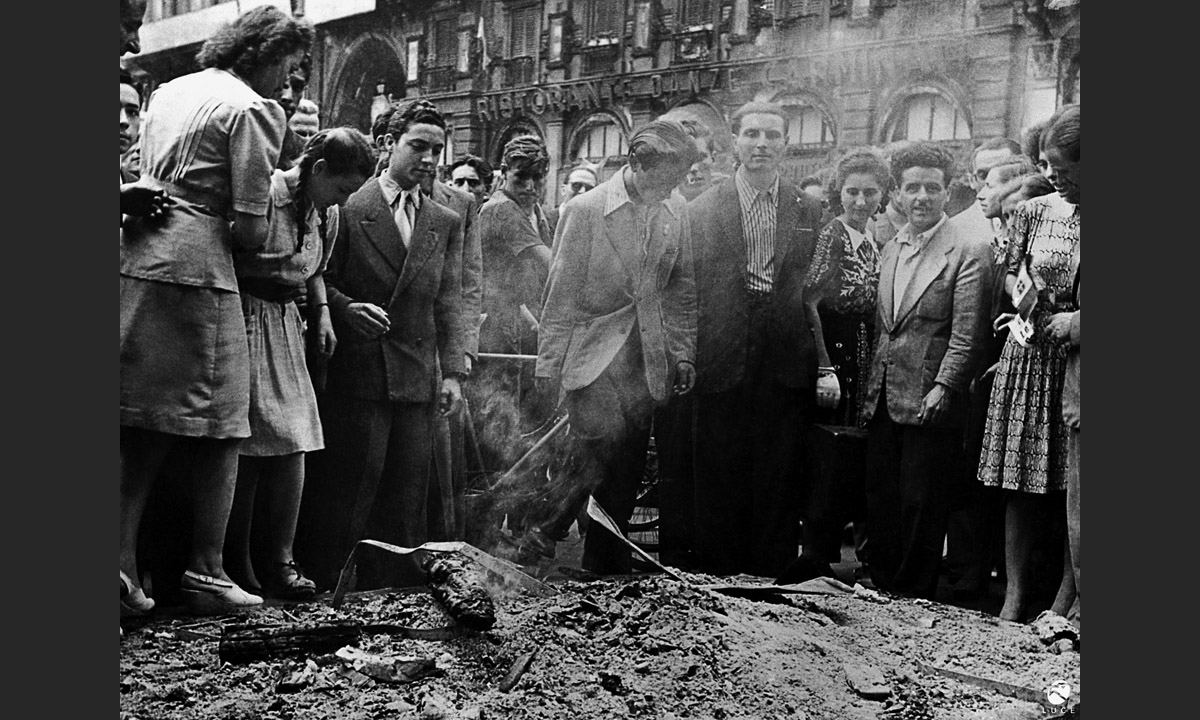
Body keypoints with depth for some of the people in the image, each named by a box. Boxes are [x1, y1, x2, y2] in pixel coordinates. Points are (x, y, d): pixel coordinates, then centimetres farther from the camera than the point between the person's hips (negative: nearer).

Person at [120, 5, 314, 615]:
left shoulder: (166, 92, 20)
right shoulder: (253, 109, -5)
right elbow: (249, 231, -10)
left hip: (134, 261, 8)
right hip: (195, 271, -8)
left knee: (143, 426, 11)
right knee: (217, 429, 2)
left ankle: (124, 558, 8)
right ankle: (205, 574, 6)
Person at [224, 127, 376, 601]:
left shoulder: (326, 213, 9)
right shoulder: (263, 194, -16)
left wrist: (321, 312, 8)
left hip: (286, 324, 7)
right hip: (244, 318, -7)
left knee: (294, 442, 1)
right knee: (246, 446, -6)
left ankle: (281, 562, 7)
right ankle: (237, 566, 5)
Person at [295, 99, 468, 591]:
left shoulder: (447, 223, 14)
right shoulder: (348, 207, 2)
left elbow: (449, 302, 10)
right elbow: (319, 280, 2)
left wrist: (453, 371, 2)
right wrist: (347, 308, -18)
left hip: (417, 378, 4)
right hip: (356, 371, -4)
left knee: (408, 492, 5)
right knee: (350, 486, -4)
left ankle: (390, 591, 13)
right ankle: (325, 588, 5)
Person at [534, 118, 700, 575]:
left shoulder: (674, 213, 7)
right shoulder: (585, 211, -7)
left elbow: (680, 291, 15)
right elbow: (561, 294, -5)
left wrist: (683, 353, 8)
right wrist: (548, 368, -5)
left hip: (647, 362, 5)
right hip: (592, 358, -4)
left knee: (627, 472, 5)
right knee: (600, 453, -18)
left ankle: (607, 567, 18)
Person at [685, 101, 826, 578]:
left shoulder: (811, 212, 7)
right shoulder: (700, 211, 3)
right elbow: (685, 296, 1)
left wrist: (824, 365, -1)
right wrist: (684, 366, -4)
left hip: (786, 373, 1)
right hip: (720, 372, -1)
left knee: (779, 489, 7)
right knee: (717, 489, 7)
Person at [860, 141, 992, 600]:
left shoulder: (968, 253, -7)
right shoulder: (889, 249, 14)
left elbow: (967, 334, -12)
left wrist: (943, 387, -19)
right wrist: (870, 387, 12)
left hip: (929, 402, -6)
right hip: (883, 399, 6)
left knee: (921, 504, 2)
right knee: (880, 500, 12)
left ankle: (915, 594, 15)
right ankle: (881, 584, 25)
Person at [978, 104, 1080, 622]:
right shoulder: (1032, 211, 4)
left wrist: (1077, 320, -17)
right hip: (1031, 353, 2)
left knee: (1075, 485, 3)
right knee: (1023, 486, 4)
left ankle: (1066, 597, 14)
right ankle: (1015, 593, 12)